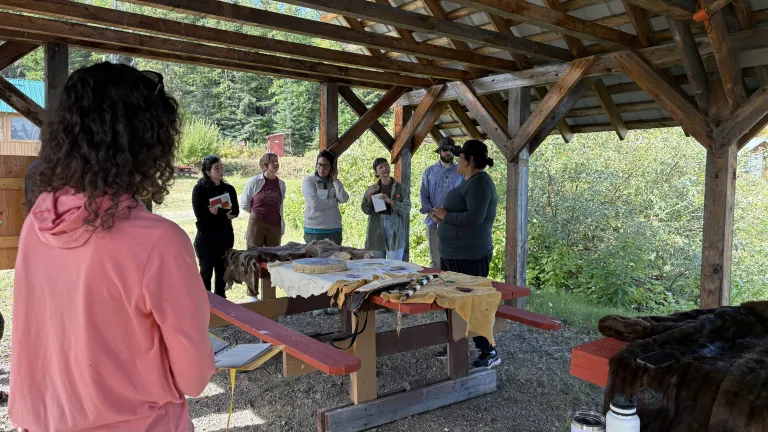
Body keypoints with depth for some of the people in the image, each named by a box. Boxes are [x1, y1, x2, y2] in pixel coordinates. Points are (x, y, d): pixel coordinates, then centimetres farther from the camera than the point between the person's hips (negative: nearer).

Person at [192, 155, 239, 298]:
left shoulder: (229, 189, 6)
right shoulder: (199, 189, -6)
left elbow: (235, 212, 1)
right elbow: (200, 215, -14)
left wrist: (218, 212, -15)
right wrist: (225, 214, -15)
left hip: (226, 235, 4)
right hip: (206, 236, -4)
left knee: (223, 270, 11)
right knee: (206, 271, 3)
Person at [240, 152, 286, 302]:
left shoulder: (281, 184, 6)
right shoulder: (254, 181, -5)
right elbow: (244, 205, 3)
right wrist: (258, 212, 7)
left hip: (275, 226, 4)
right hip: (256, 224, -3)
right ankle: (253, 294, 11)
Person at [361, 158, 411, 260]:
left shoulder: (401, 188, 5)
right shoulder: (373, 189, 12)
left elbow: (406, 209, -5)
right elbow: (366, 210, 5)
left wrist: (390, 201, -18)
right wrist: (369, 195, -11)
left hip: (395, 230, -2)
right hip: (376, 230, 2)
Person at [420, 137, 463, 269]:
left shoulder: (460, 172, 8)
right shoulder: (429, 172, 11)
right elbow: (424, 196, 7)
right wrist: (431, 212, -10)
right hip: (434, 222, 1)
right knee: (435, 260, 4)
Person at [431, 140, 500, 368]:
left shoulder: (480, 182, -17)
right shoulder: (468, 181, 14)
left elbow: (475, 217, -27)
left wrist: (446, 216, -16)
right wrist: (443, 217, 5)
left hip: (469, 256, -11)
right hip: (455, 254, 11)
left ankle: (489, 352, 7)